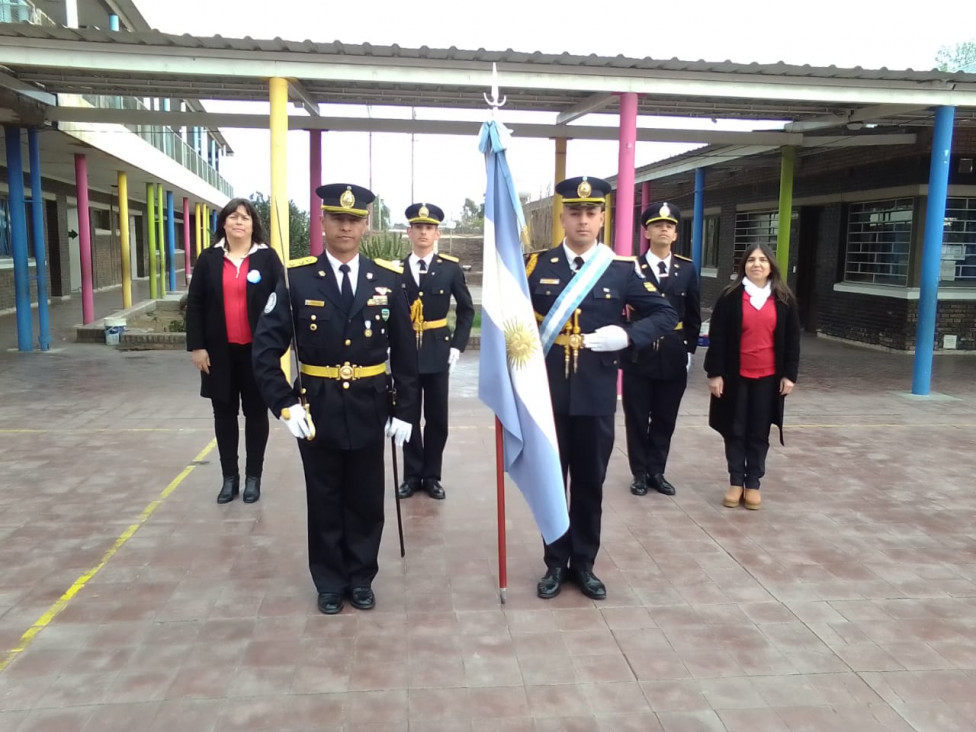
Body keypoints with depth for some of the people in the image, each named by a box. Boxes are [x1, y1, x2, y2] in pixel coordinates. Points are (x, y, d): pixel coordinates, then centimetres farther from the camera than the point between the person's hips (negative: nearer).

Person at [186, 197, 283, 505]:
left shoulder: (267, 257, -1)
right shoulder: (209, 259, 4)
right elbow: (194, 304, 3)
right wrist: (196, 346, -3)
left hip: (256, 350, -2)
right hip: (220, 351, 2)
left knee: (256, 413, 7)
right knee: (224, 414, 9)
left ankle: (253, 477, 18)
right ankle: (229, 477, 20)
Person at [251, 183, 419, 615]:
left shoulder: (388, 279, -1)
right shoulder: (295, 278, -6)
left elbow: (405, 352, 3)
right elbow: (265, 348, -6)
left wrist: (404, 411, 0)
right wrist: (284, 405, -12)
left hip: (369, 410, 1)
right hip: (317, 411, -1)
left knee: (366, 501, 13)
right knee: (324, 502, 13)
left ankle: (361, 579, 32)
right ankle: (330, 583, 31)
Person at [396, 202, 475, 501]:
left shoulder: (450, 268, 0)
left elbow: (466, 311, 5)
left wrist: (456, 346, -3)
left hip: (437, 353, 0)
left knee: (437, 419, 6)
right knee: (408, 416, 7)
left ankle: (432, 475, 20)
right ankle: (412, 475, 20)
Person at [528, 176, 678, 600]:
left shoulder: (622, 269, 1)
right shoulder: (537, 265, 1)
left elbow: (665, 315, 4)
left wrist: (627, 335, -13)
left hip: (597, 395, 0)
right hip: (547, 394, 0)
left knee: (590, 482, 11)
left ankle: (584, 564, 27)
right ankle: (555, 564, 26)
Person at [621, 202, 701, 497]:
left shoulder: (687, 270, 6)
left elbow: (693, 316, 9)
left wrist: (689, 351, 6)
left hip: (673, 358, 3)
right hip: (638, 357, -2)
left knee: (665, 420, 10)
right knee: (637, 419, 7)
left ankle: (656, 471, 24)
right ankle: (640, 473, 19)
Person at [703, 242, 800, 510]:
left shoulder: (784, 299, 4)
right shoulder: (730, 297, -3)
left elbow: (792, 340, 6)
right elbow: (717, 338, -4)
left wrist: (789, 374, 0)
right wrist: (715, 373, -9)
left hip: (768, 377, 1)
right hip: (735, 375, -1)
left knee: (759, 432, 7)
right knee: (735, 431, 6)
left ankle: (753, 483, 17)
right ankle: (736, 482, 16)